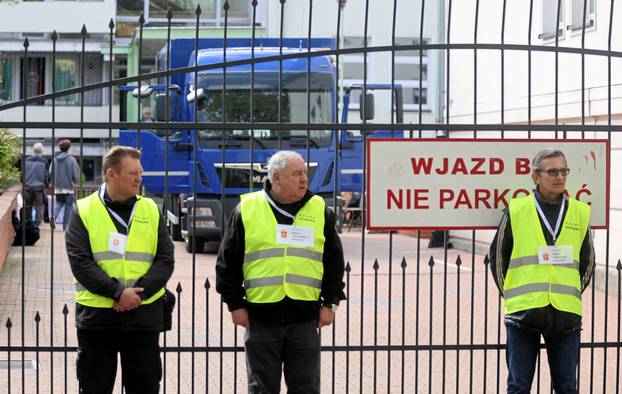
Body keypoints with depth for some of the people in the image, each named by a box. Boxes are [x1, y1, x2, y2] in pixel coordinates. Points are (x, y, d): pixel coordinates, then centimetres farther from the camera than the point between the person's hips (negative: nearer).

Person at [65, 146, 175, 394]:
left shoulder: (150, 210, 8)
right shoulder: (84, 211, 0)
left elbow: (166, 259, 3)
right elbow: (80, 262, -9)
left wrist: (139, 291, -13)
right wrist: (117, 292, -18)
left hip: (144, 314, 2)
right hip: (97, 315, -2)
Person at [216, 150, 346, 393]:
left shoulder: (320, 211, 7)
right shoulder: (247, 209, 2)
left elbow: (334, 261, 11)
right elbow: (228, 261, 6)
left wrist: (330, 303, 4)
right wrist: (235, 304, 1)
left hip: (305, 317, 1)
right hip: (260, 317, -1)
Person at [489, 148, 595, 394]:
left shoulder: (580, 213, 8)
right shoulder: (516, 210, 1)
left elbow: (587, 262, 20)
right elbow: (497, 256, 10)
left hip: (567, 315, 2)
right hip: (523, 313, -2)